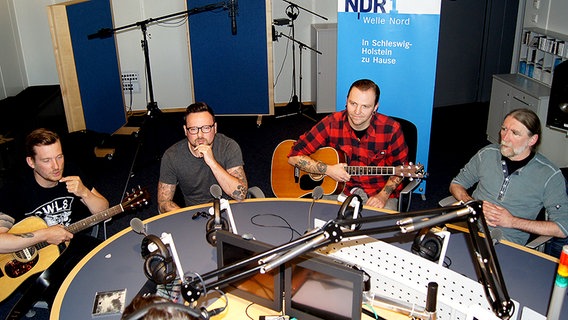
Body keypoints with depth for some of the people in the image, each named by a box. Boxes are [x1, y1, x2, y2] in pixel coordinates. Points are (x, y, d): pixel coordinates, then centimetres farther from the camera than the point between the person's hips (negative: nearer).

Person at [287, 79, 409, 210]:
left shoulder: (391, 129, -13)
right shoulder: (331, 124, -12)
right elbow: (294, 156, -9)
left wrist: (383, 196, -14)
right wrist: (328, 169, -20)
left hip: (378, 194, 0)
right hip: (338, 190, 1)